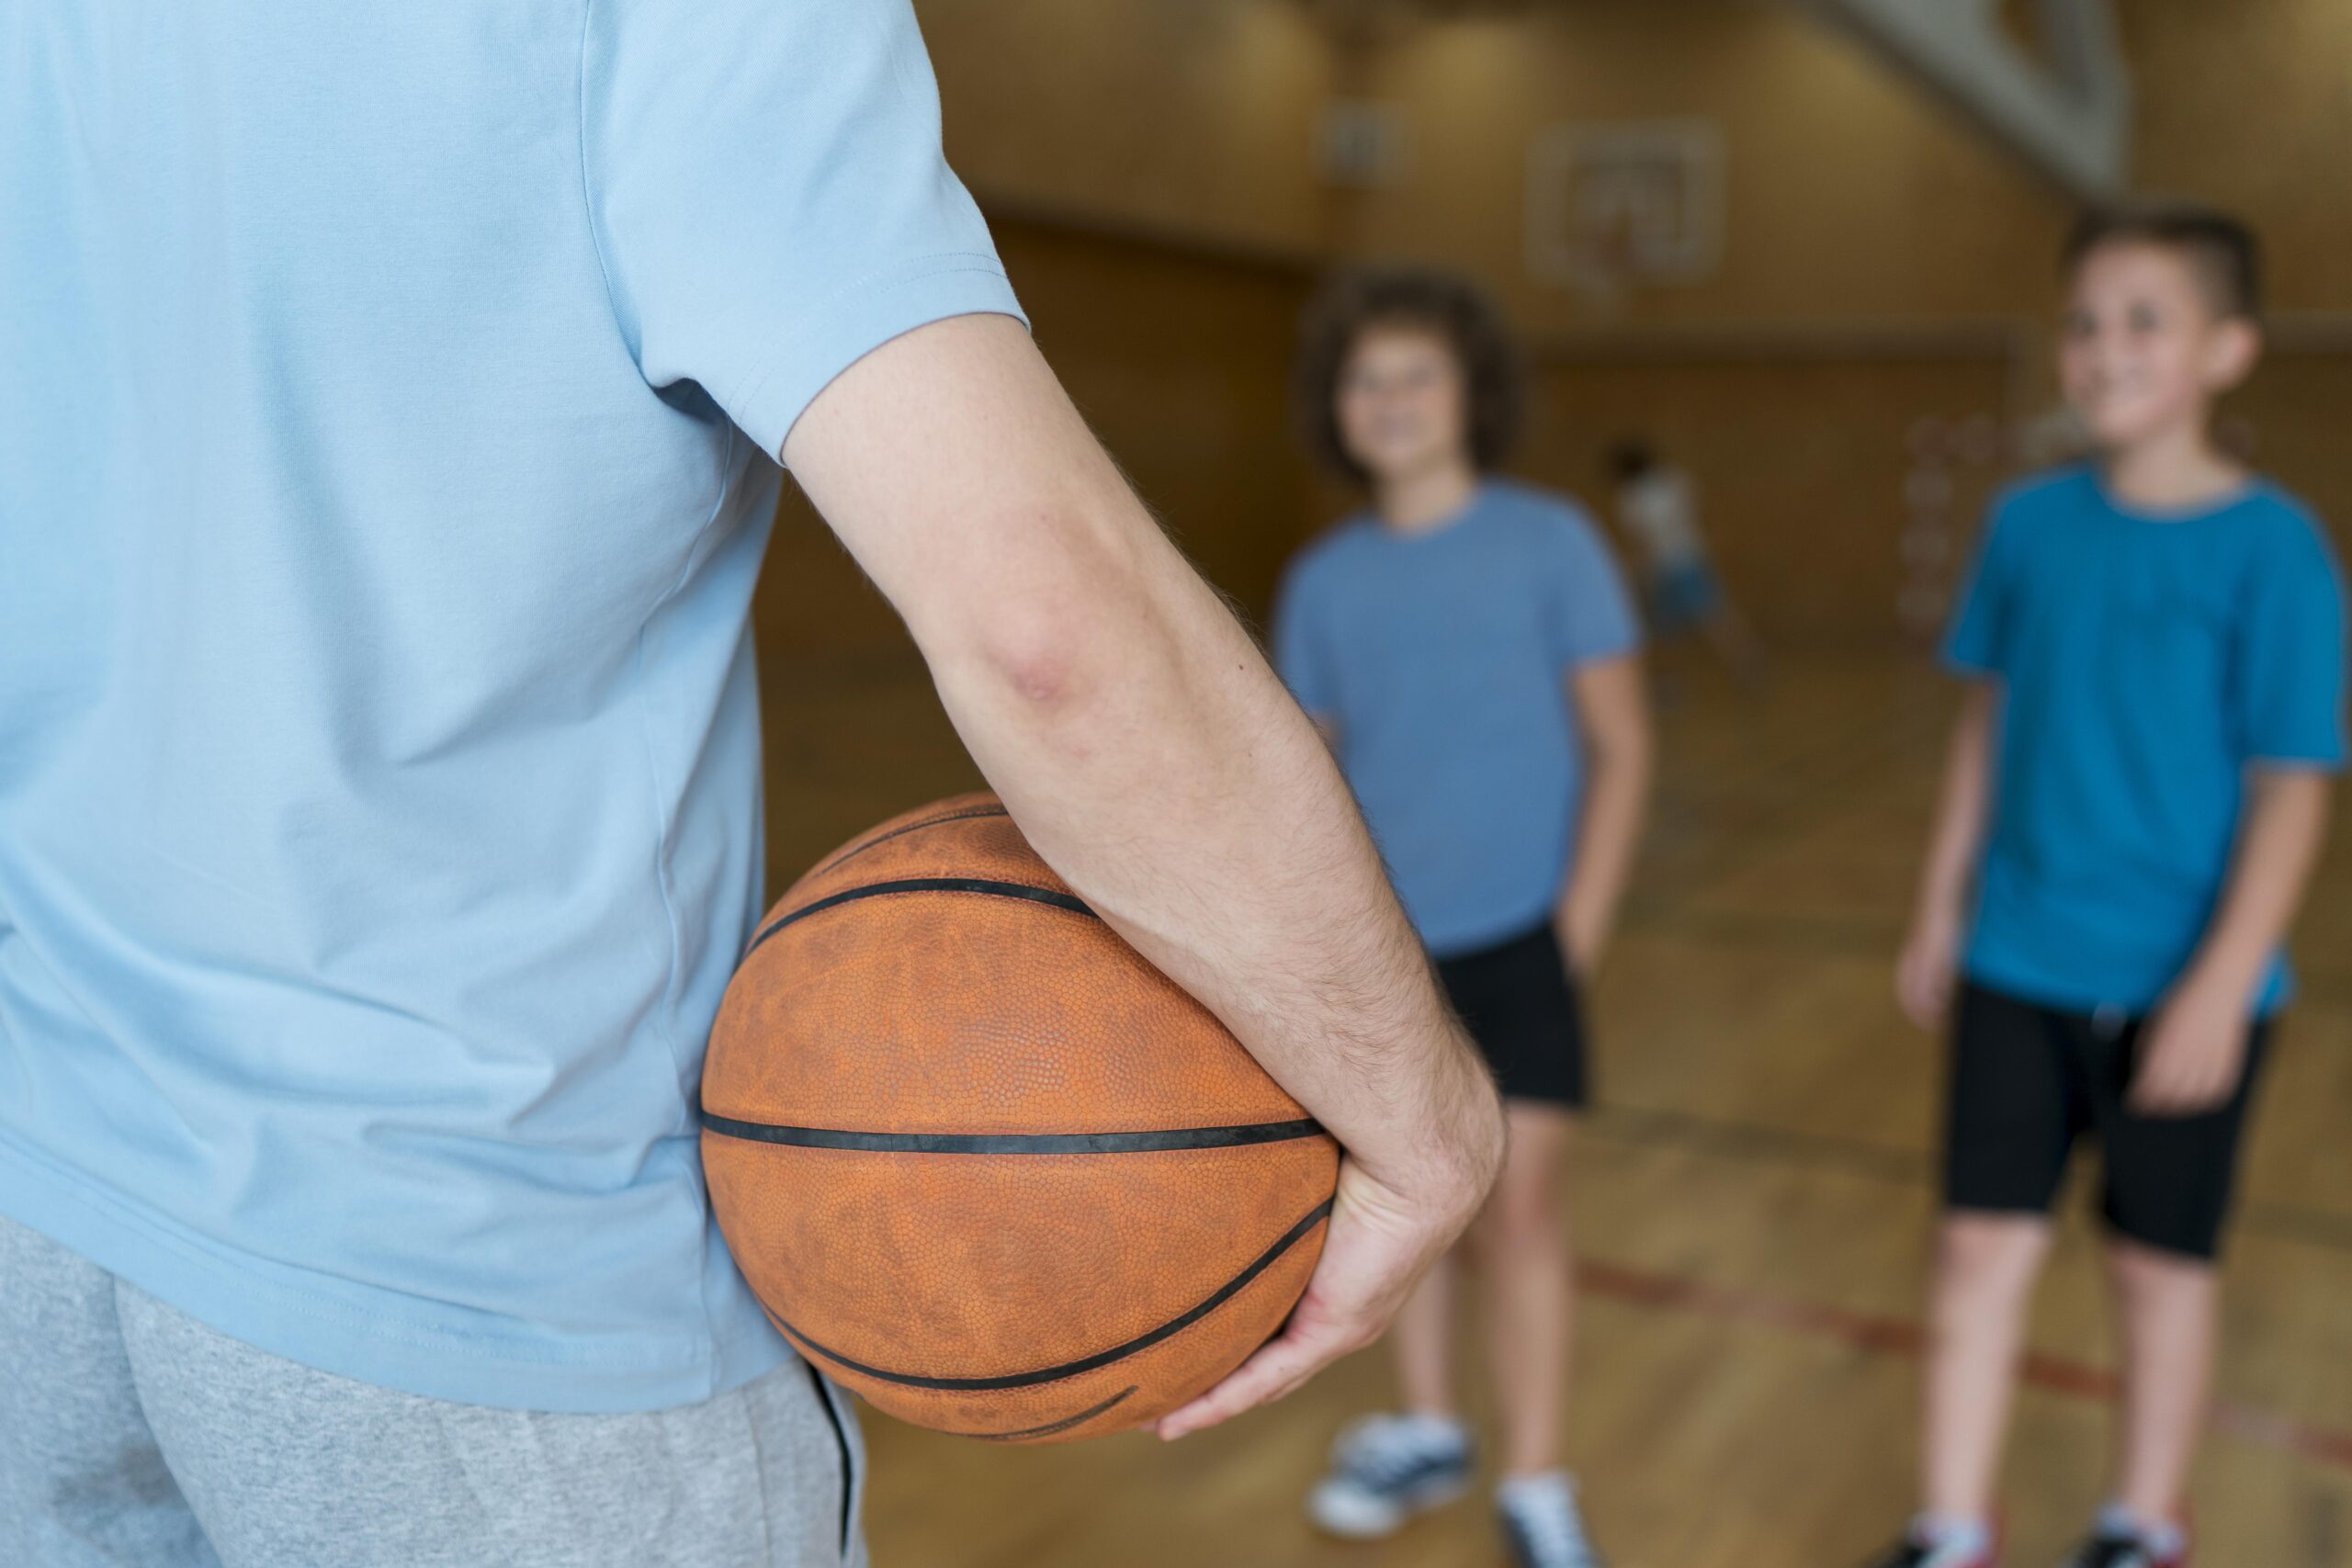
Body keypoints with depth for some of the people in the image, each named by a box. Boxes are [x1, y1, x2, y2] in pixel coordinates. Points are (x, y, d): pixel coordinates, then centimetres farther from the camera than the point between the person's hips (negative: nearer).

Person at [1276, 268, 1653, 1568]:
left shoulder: (1549, 543, -5)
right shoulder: (1323, 581, 2)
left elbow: (1619, 744, -4)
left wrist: (1581, 922, -9)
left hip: (1517, 935, -3)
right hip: (1379, 943, 3)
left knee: (1517, 1203, -3)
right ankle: (1424, 1430, 34)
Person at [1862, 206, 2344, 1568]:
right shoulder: (2032, 523, 0)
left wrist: (2219, 986, -20)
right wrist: (1942, 913, 12)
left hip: (2178, 988, -3)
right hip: (2018, 967, 3)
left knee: (2162, 1263, 14)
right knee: (1983, 1247, 7)